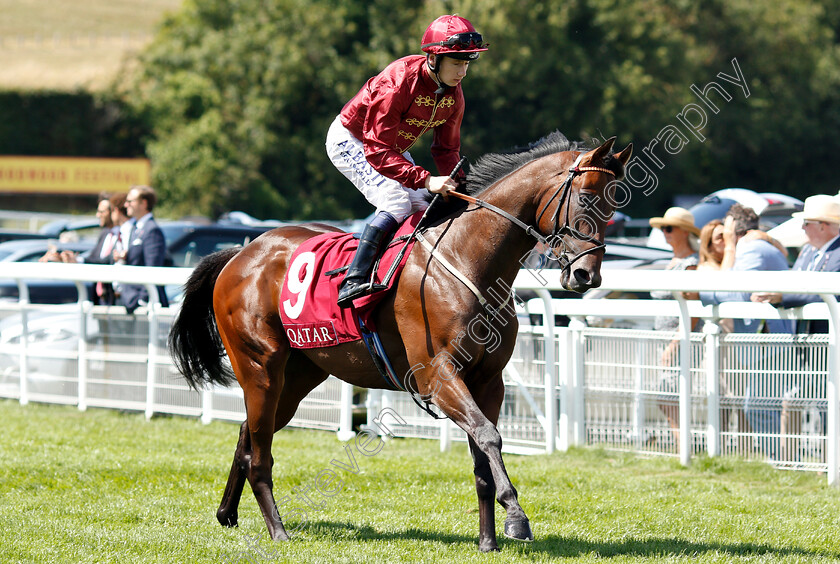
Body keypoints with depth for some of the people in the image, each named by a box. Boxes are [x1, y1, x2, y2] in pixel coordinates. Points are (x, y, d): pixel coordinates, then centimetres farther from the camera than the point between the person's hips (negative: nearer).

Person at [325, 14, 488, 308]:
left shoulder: (453, 94, -11)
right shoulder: (398, 82, -36)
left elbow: (447, 149, 2)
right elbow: (377, 150, -38)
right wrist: (426, 179, -46)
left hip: (393, 148, 9)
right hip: (349, 141, -9)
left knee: (424, 210, -1)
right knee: (396, 203, -25)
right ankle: (353, 282, -29)